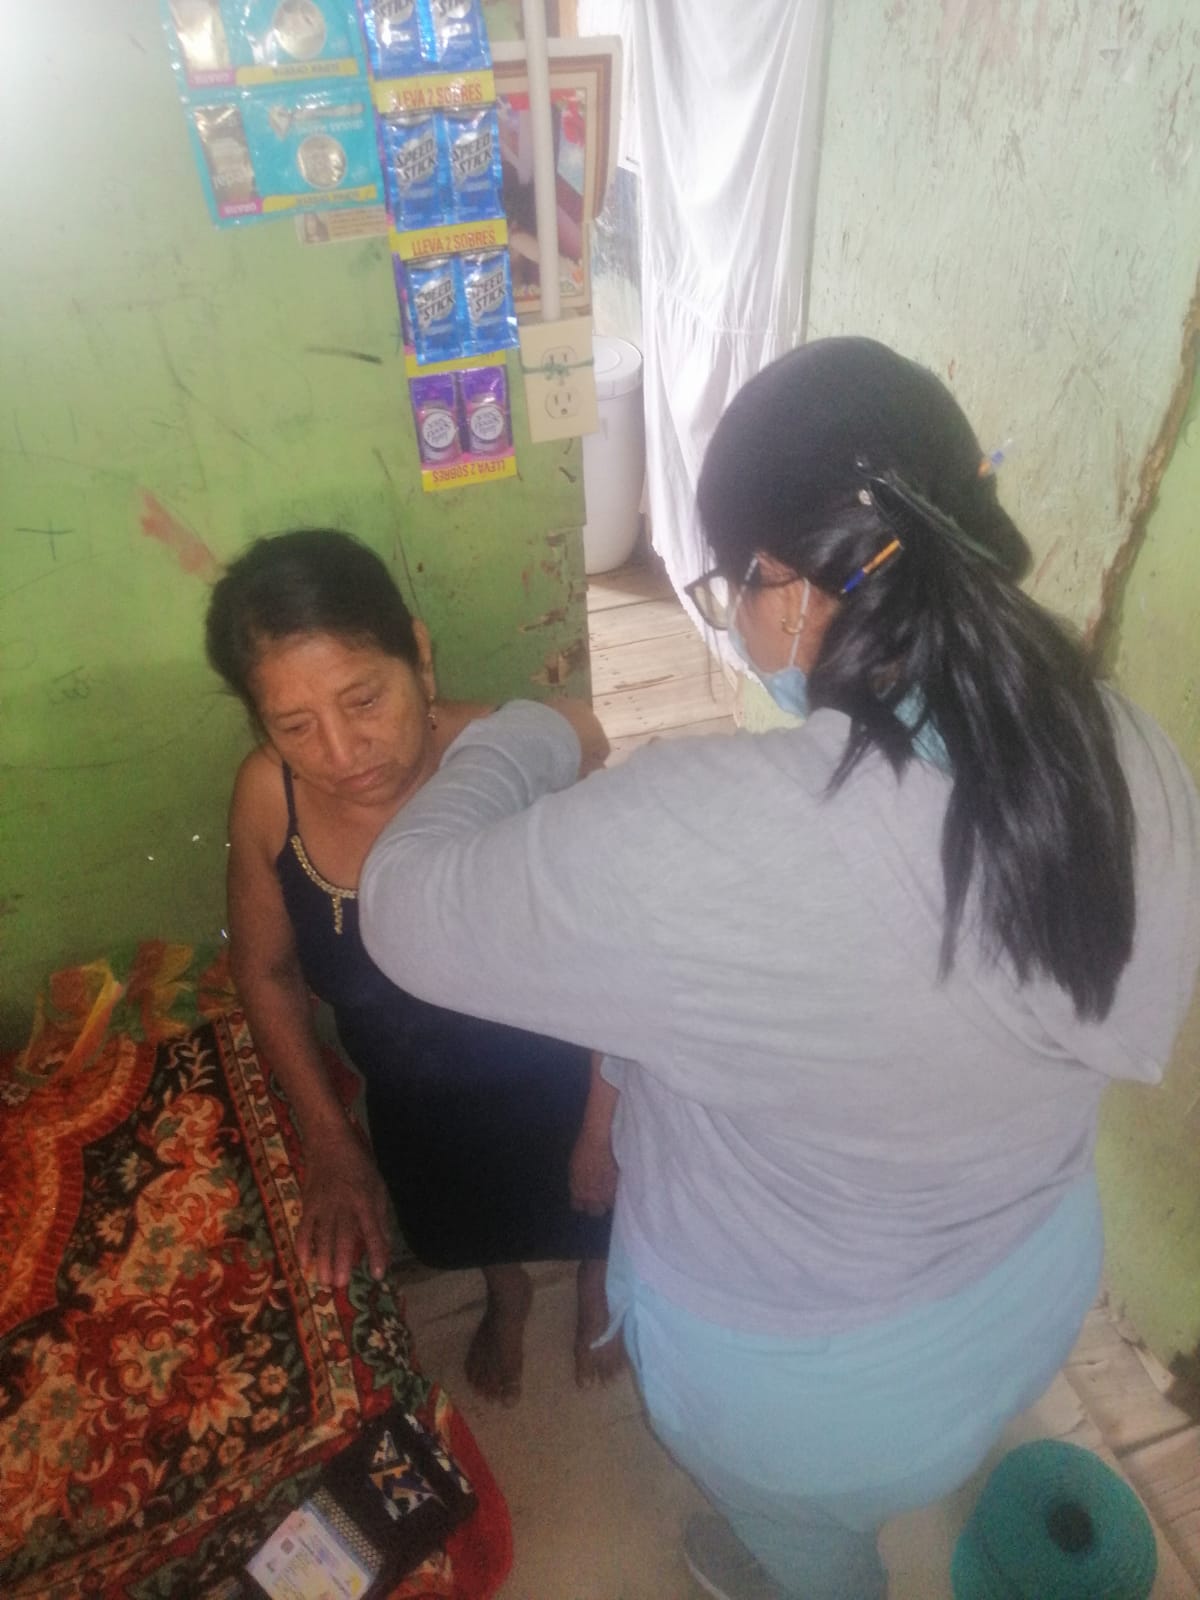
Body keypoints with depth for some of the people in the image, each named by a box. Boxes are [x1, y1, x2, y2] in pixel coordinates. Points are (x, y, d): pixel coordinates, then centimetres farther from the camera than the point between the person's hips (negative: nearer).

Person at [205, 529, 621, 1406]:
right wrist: (330, 1142, -7)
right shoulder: (267, 797, -26)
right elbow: (267, 970, -7)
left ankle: (598, 1293, 67)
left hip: (558, 1081, -2)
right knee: (471, 1225, 33)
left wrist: (603, 1132, -13)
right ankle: (508, 1299, 70)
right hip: (414, 1105, 3)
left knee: (595, 1217, 30)